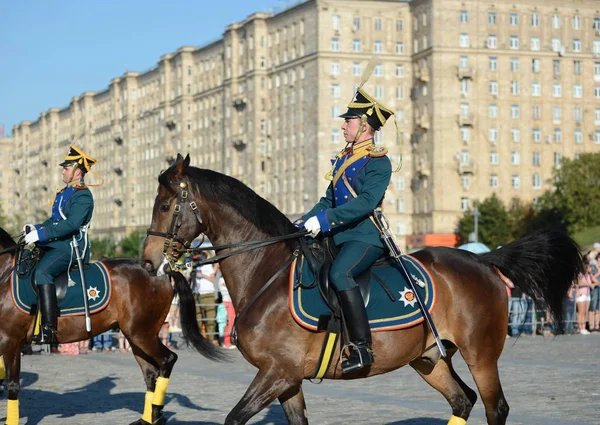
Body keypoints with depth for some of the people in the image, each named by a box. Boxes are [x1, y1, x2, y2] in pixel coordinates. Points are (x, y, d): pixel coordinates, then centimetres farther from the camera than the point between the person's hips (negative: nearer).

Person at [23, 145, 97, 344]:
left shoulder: (82, 196, -10)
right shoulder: (64, 193, 21)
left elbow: (72, 224, -23)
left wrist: (41, 234, -25)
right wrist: (36, 228, 7)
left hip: (72, 246, -11)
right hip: (55, 245, 11)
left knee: (42, 271, -32)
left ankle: (49, 329, -37)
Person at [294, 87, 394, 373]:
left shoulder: (378, 162, -7)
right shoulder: (343, 159, 20)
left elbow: (366, 202, -21)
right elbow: (329, 200, 25)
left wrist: (326, 219, -27)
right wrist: (304, 222, 9)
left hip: (366, 236, -10)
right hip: (339, 235, 10)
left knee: (340, 274, -33)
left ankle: (362, 347, -30)